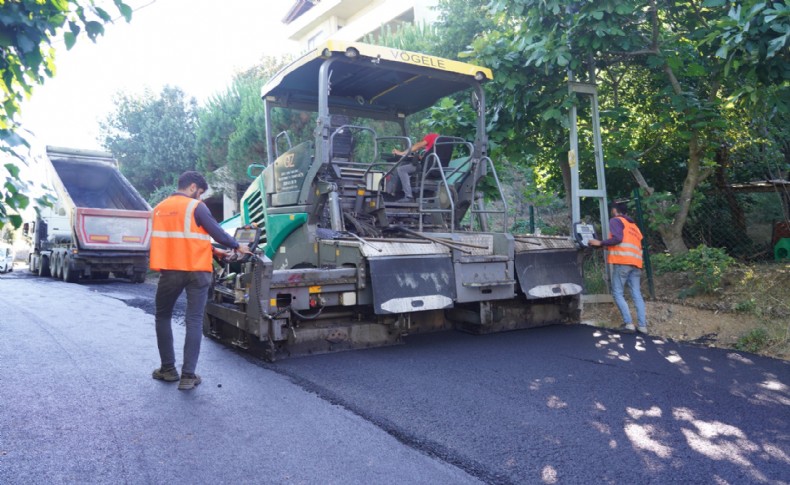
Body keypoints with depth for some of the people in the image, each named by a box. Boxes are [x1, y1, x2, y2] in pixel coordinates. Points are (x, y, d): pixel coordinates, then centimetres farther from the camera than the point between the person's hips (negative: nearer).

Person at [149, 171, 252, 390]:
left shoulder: (160, 208, 13)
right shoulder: (196, 207, -6)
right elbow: (216, 232, -6)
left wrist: (212, 250, 21)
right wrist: (237, 246, 12)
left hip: (169, 270, 4)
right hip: (196, 271, -4)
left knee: (163, 317, 19)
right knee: (194, 321, 1)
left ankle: (168, 369, 21)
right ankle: (188, 375, 0)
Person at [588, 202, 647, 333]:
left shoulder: (615, 220, 5)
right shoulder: (633, 225, 29)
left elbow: (617, 238, -10)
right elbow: (635, 243, 24)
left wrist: (600, 243, -2)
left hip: (622, 262, -7)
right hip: (636, 262, 7)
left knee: (618, 293, -2)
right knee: (637, 294, 5)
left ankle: (628, 323, -11)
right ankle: (642, 325, -1)